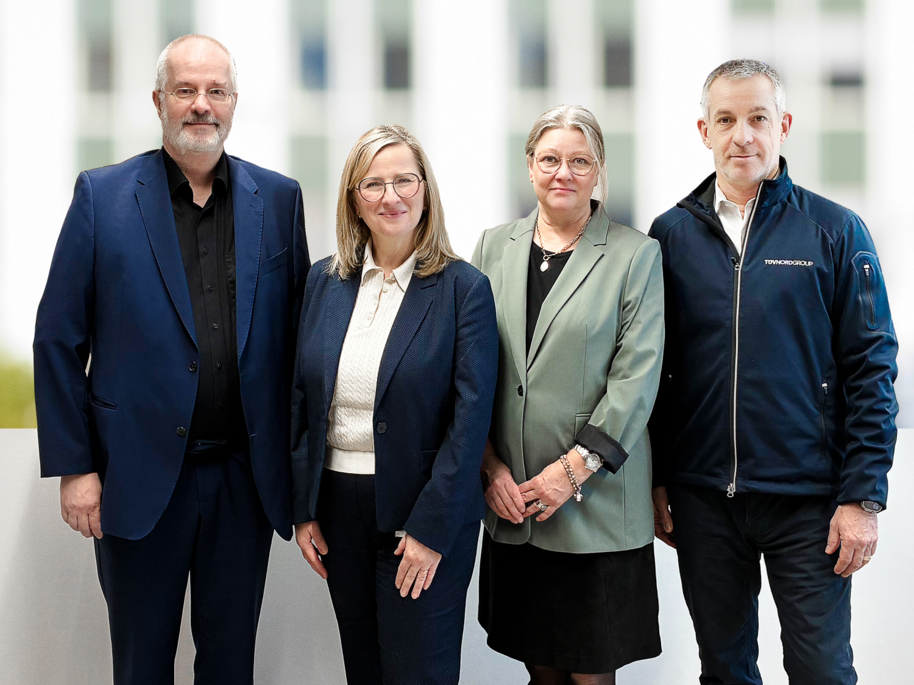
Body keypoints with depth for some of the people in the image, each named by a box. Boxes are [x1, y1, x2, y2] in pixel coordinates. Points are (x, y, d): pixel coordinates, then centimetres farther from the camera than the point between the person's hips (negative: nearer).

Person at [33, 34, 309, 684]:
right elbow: (58, 340, -2)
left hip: (246, 477, 2)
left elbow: (297, 332, 7)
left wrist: (291, 460, 3)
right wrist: (74, 466, -6)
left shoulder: (279, 199, 4)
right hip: (140, 477, -2)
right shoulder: (102, 195, -2)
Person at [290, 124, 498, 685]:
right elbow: (302, 400, 9)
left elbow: (470, 420, -11)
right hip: (337, 507, 4)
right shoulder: (325, 281, 6)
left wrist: (431, 528, -15)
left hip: (427, 514, -4)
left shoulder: (464, 289, -7)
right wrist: (303, 509, 4)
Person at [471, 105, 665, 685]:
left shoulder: (636, 255, 0)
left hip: (597, 503, -3)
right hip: (511, 503, 3)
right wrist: (490, 465, -3)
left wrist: (575, 468, -13)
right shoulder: (495, 247, 10)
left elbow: (637, 376, -7)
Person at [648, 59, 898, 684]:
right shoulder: (672, 234, 4)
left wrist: (864, 495, -8)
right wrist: (655, 480, 5)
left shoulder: (835, 232, -2)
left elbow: (870, 369, -3)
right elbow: (653, 369, 9)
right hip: (702, 499, 2)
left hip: (808, 501, -2)